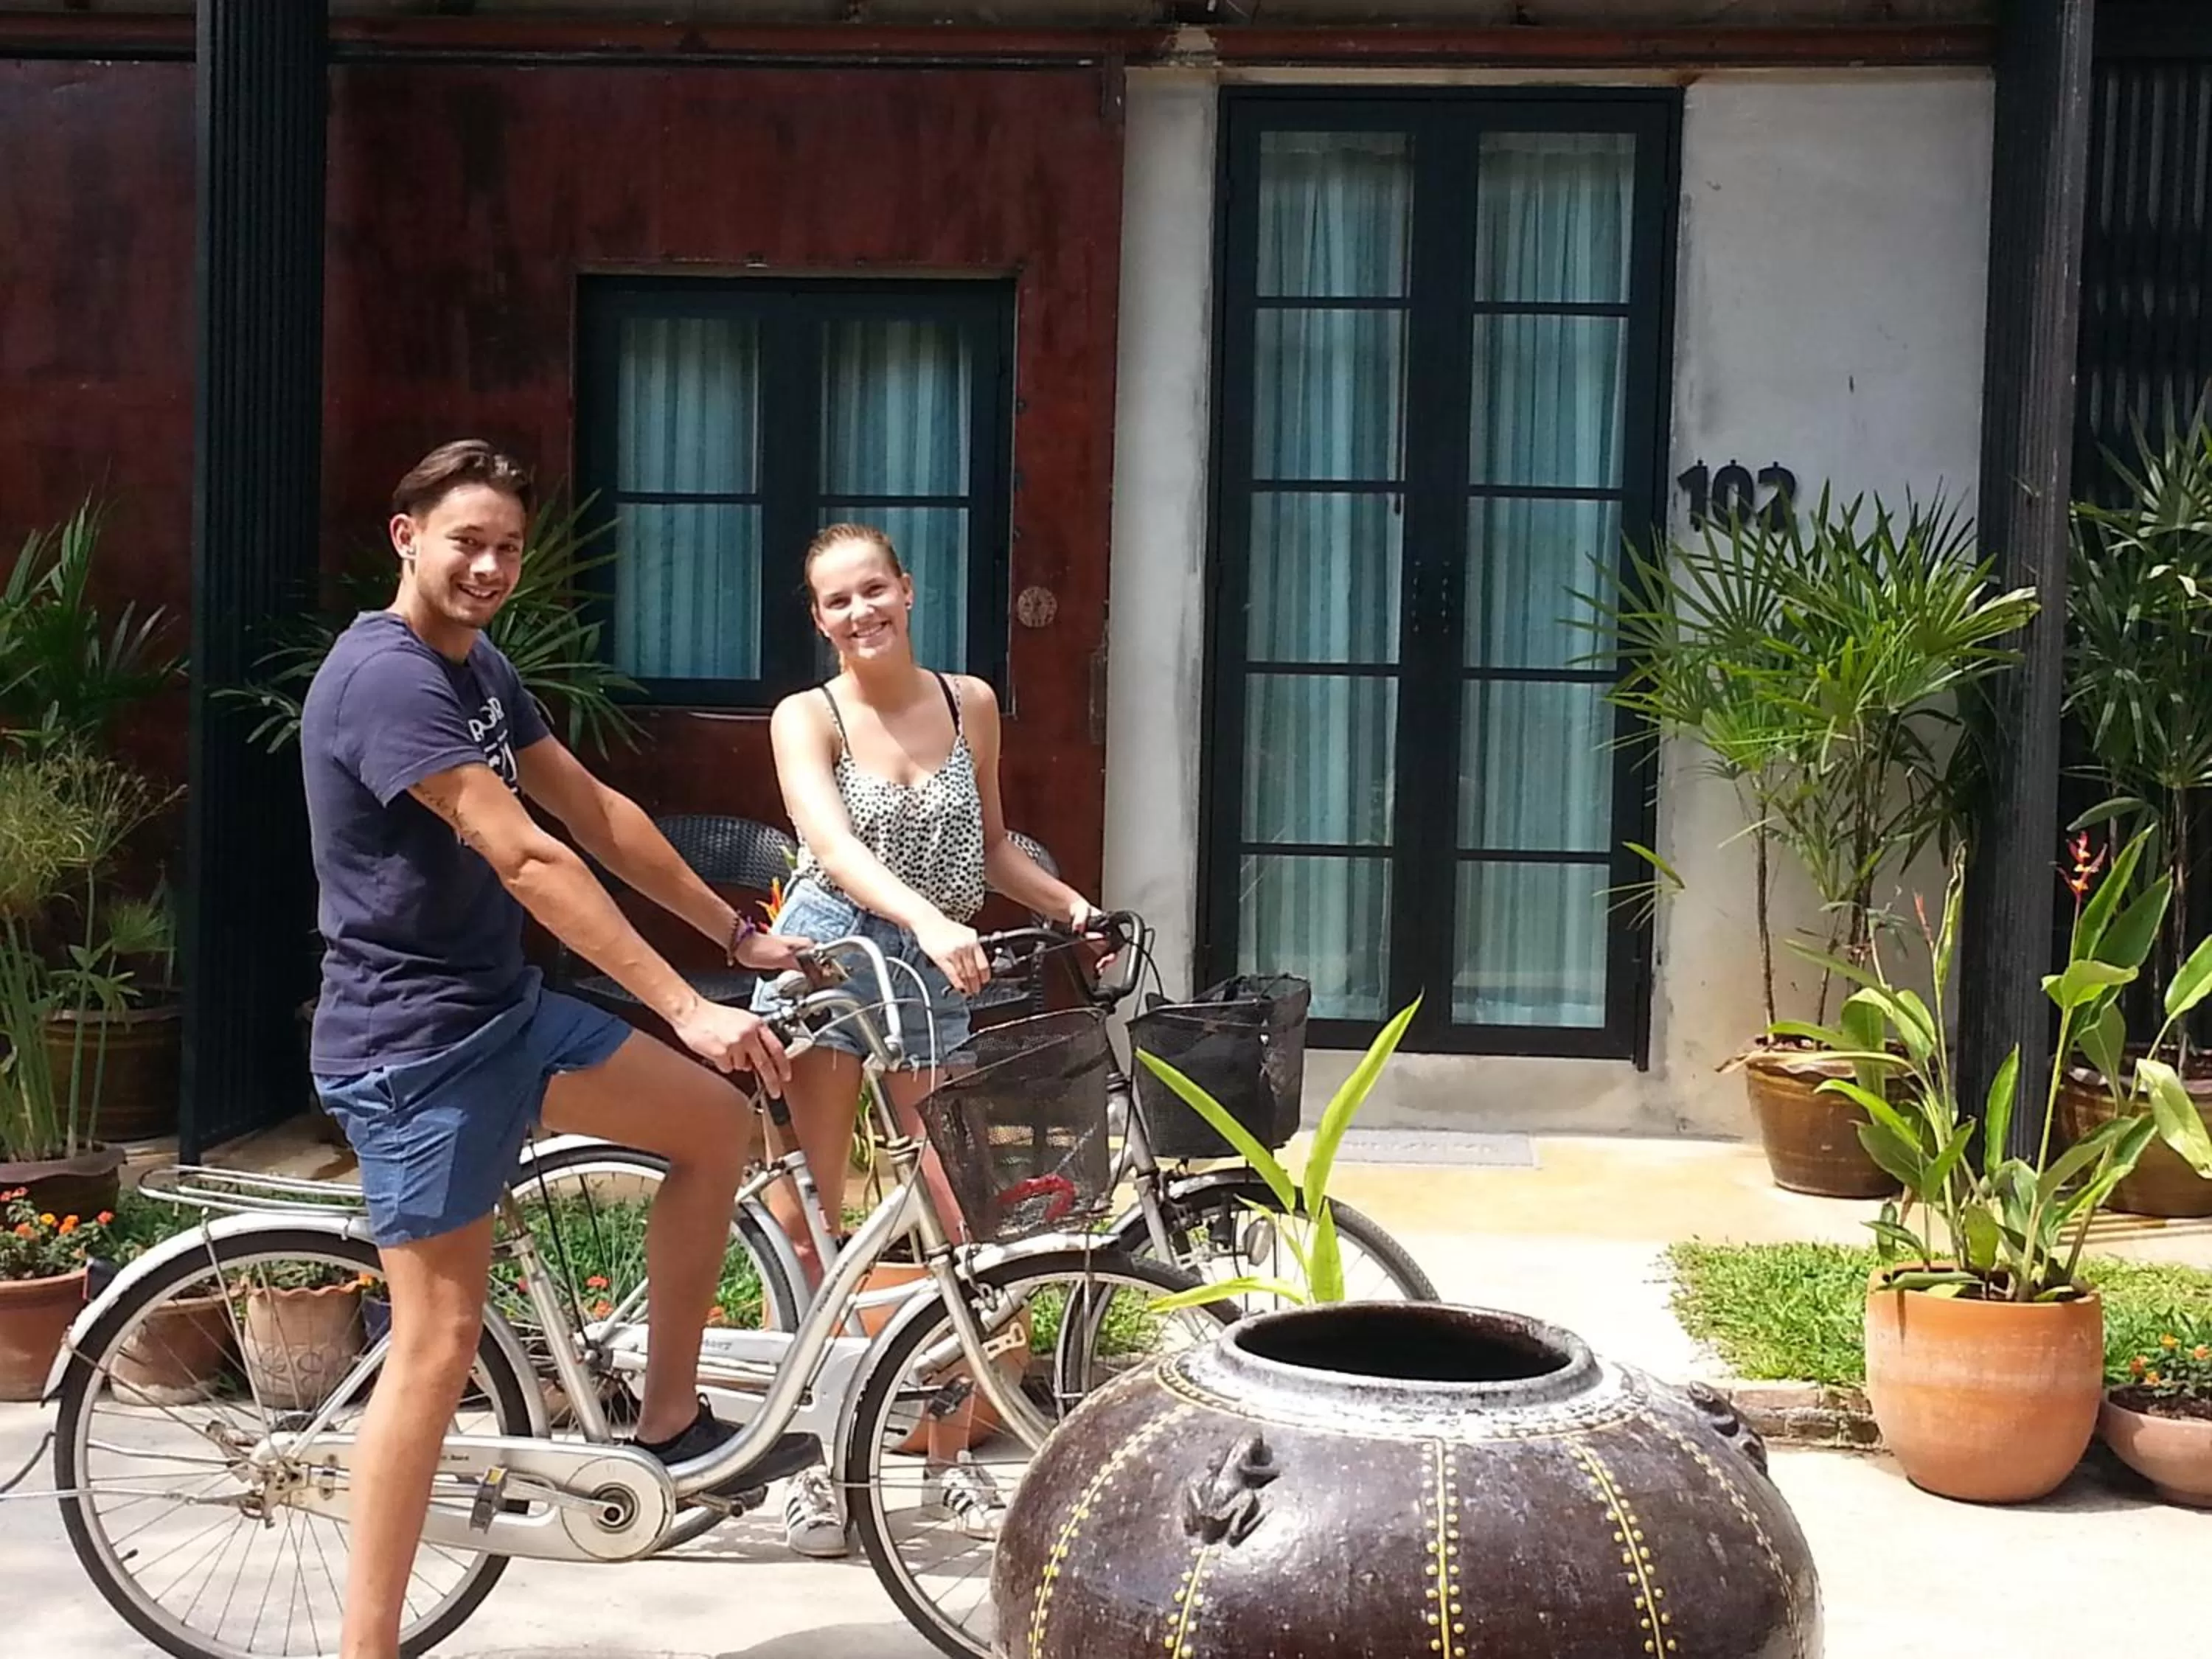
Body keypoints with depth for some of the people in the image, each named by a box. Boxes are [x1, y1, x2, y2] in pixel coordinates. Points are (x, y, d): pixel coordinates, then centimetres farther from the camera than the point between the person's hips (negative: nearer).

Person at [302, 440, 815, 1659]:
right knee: (440, 1339, -6)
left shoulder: (477, 666, 11)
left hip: (506, 1008, 9)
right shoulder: (386, 676, -21)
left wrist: (737, 933, 11)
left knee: (717, 1124, 8)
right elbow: (527, 860, -27)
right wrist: (686, 1009, -28)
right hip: (414, 1043, -9)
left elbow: (595, 814, 13)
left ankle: (669, 1418, 19)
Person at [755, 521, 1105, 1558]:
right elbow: (834, 848, -20)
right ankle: (812, 1461, 10)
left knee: (960, 1227, 0)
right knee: (802, 1220, -1)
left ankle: (951, 1458, 15)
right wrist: (928, 919, -35)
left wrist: (1073, 905, 2)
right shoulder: (807, 718, -3)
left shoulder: (970, 703, 7)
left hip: (934, 974, 3)